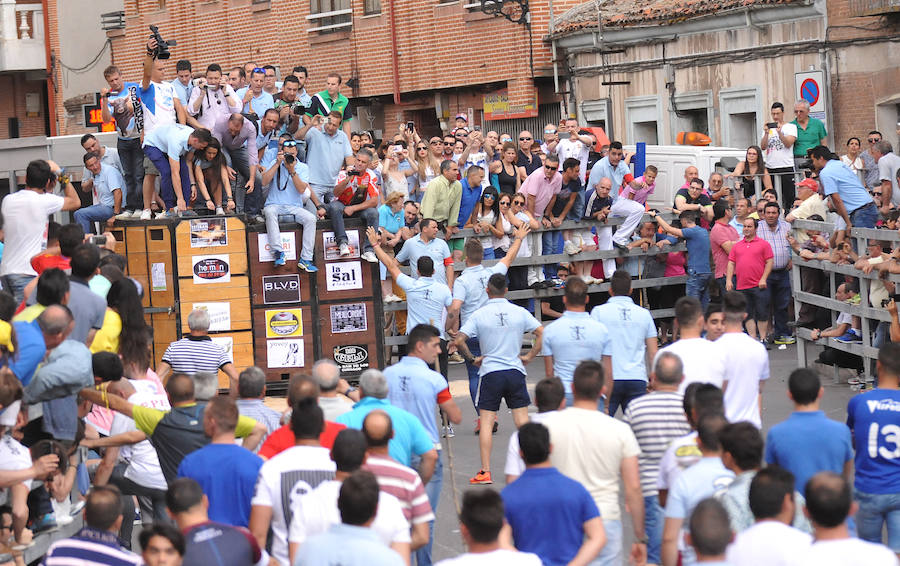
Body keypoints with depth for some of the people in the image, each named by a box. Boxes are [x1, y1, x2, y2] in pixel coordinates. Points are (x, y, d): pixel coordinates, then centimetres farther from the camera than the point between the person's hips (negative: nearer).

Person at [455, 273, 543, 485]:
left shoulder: (479, 315, -4)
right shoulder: (520, 312, 1)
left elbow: (459, 341, -10)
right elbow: (541, 333, -1)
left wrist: (472, 359, 4)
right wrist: (529, 356, 6)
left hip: (490, 373, -2)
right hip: (515, 371, 2)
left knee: (486, 422, 3)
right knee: (522, 421, 7)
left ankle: (485, 472, -2)